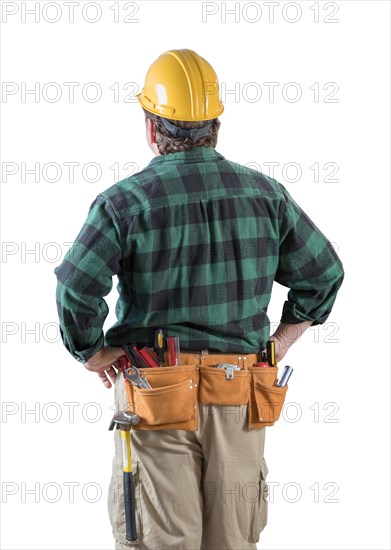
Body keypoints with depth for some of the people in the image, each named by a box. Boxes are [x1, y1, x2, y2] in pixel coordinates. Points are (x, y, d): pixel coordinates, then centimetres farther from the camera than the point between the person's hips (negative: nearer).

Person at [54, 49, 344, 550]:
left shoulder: (124, 201, -9)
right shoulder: (264, 193, 3)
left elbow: (76, 288, -19)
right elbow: (324, 272, 9)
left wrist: (91, 354, -4)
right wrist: (280, 341, 15)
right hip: (239, 395, 3)